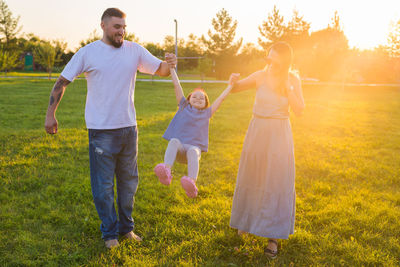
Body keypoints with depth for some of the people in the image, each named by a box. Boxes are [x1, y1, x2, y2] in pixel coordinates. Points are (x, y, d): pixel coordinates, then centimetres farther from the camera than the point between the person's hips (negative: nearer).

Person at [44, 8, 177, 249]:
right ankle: (110, 233, 21)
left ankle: (126, 228, 32)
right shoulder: (88, 53, -4)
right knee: (103, 185, 4)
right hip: (101, 130, -3)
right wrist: (51, 114, -3)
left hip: (129, 128, 3)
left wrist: (168, 63, -21)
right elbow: (62, 82, 0)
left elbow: (160, 70, 4)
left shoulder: (135, 50, 2)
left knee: (129, 181, 15)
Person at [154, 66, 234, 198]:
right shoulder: (184, 107, 22)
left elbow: (221, 98, 25)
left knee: (192, 152, -36)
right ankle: (166, 173, -57)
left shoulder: (206, 113, 22)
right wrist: (171, 67, 22)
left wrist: (230, 85, 28)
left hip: (194, 147, 0)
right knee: (174, 141, -34)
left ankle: (191, 184, -61)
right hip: (178, 148, 1)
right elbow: (177, 85, 21)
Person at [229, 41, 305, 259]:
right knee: (251, 178, 12)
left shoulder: (293, 80, -4)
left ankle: (273, 236, 8)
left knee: (277, 182, -1)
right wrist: (234, 81, -18)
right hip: (257, 132, 1)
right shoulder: (260, 76, -4)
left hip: (279, 135, -1)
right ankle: (245, 220, 35)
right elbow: (234, 89, 5)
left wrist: (287, 87, -16)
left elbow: (299, 110, -7)